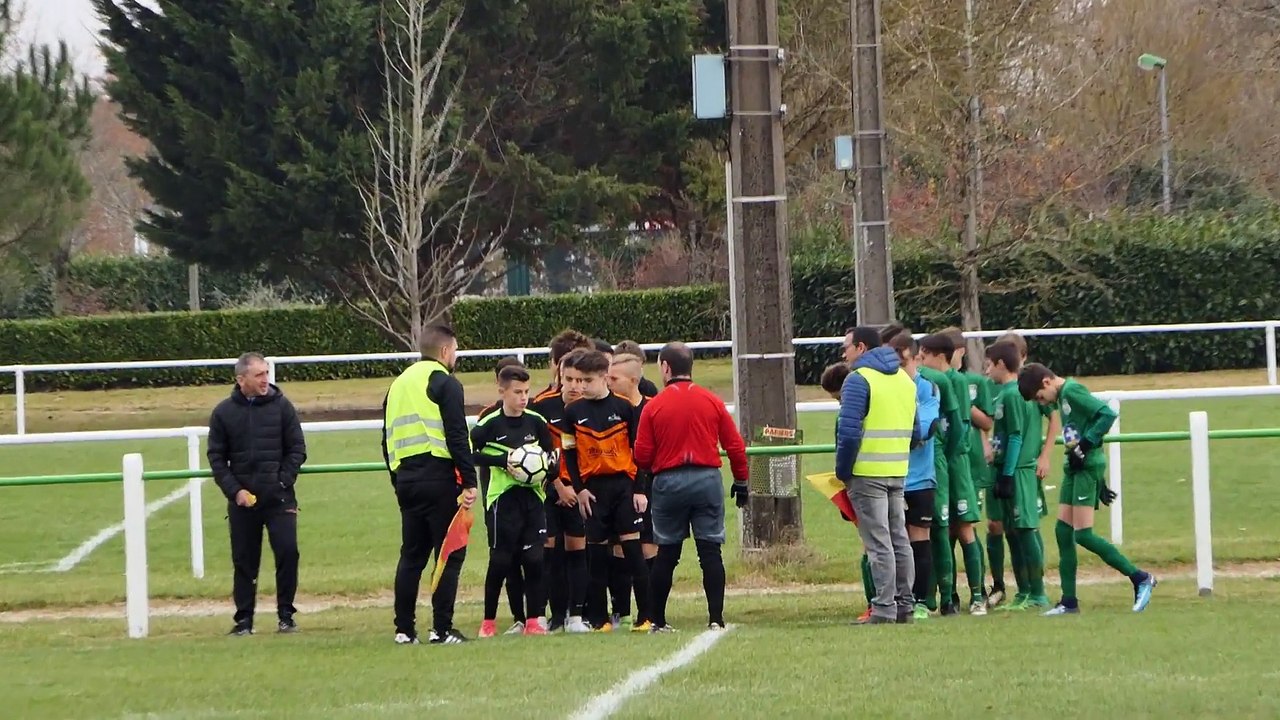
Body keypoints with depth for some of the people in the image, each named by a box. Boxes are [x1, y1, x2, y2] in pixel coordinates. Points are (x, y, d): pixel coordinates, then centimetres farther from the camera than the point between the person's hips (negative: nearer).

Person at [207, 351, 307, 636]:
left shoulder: (282, 406, 2)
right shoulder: (224, 413, 3)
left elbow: (297, 449, 5)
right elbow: (216, 457, 6)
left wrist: (283, 482, -7)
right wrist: (234, 490, -6)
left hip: (279, 497, -1)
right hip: (242, 500, 1)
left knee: (287, 551, -10)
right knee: (244, 560, 5)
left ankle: (285, 613, 3)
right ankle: (244, 618, 13)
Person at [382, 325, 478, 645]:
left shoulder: (399, 385, 18)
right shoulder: (445, 383, -5)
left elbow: (388, 439, 20)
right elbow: (457, 437, -13)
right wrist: (469, 482, -13)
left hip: (406, 478, 7)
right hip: (439, 478, -7)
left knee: (412, 555, 13)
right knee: (449, 553, -2)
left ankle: (404, 628, 11)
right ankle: (441, 628, -6)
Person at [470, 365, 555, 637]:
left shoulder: (536, 422, 6)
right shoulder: (489, 424, -5)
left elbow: (550, 452, 16)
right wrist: (502, 461, -14)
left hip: (532, 495, 3)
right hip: (502, 497, -3)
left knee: (534, 558, -2)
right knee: (501, 560, -1)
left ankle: (533, 620, 5)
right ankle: (488, 622, 11)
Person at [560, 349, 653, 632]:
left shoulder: (624, 407, -1)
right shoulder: (574, 412, 4)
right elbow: (569, 453, 8)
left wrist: (640, 489, -2)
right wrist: (579, 489, -1)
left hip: (624, 484, -2)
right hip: (593, 489, 2)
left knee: (632, 546, -6)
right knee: (596, 553, 4)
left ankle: (645, 616, -3)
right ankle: (598, 618, 10)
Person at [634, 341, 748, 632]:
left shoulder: (653, 406, -4)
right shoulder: (712, 402, 2)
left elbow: (642, 456, -2)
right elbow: (735, 445, 3)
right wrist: (740, 481, 15)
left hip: (668, 482, -1)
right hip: (707, 478, 1)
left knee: (666, 554, 9)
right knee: (710, 551, 2)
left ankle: (658, 620, 14)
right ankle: (716, 618, -5)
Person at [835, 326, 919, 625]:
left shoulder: (859, 380, -11)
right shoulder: (905, 380, 14)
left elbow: (849, 431, -16)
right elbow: (915, 431, 16)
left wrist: (842, 471, -6)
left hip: (867, 473, -7)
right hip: (898, 472, 7)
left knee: (878, 542, -7)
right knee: (899, 539, 12)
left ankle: (885, 608, -9)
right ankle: (904, 605, 13)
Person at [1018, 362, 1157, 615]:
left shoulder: (1072, 391, -12)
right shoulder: (1061, 397, 17)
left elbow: (1107, 414, -23)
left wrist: (1083, 446, -20)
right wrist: (1099, 482, 22)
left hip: (1088, 466, -10)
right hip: (1074, 467, 10)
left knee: (1083, 534, -11)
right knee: (1063, 531, 7)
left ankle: (1140, 578, -5)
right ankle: (1069, 602, 10)